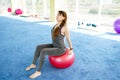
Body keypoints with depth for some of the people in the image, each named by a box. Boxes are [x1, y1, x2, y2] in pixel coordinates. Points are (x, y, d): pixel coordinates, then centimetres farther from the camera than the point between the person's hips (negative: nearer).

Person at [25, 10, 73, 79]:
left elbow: (68, 39, -11)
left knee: (43, 51, -25)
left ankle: (38, 72, -12)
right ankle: (33, 64, 15)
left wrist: (71, 49, 0)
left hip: (60, 49, -9)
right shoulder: (57, 25, 3)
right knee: (38, 47, 1)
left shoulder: (64, 28, -22)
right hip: (54, 45, 9)